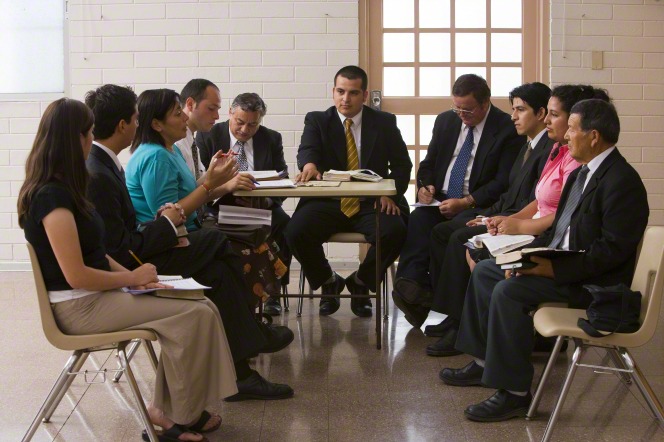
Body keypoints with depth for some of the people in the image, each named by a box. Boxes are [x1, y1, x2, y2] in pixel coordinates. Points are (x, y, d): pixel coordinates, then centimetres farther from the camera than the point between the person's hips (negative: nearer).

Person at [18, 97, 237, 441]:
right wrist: (132, 278, -10)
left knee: (194, 308, -3)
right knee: (196, 314, -17)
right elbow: (76, 275, -23)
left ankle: (166, 409, 1)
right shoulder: (52, 196, -20)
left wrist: (133, 276, 1)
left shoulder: (56, 188, 12)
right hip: (80, 307, -10)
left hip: (93, 296, 10)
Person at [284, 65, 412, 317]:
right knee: (296, 232, -28)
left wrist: (391, 194, -8)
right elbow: (307, 150, -9)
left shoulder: (384, 123, 12)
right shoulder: (317, 121, 10)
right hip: (328, 203, 0)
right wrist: (309, 164, -35)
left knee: (395, 232, -31)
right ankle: (328, 282, 4)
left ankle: (361, 282, 1)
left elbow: (402, 164, 12)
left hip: (371, 205, 0)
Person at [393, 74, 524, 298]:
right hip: (439, 200, 4)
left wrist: (465, 202, -19)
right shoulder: (445, 121, 15)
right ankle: (412, 284, -40)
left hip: (477, 205, -4)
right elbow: (428, 163, 21)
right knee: (418, 220, -29)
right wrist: (424, 185, -3)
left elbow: (504, 182, -9)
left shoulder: (508, 129, -4)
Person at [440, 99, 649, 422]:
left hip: (593, 282, -11)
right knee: (485, 270, 10)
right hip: (559, 261, 11)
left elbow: (613, 250, -25)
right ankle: (484, 362, 17)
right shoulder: (581, 174, 12)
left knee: (509, 291, -26)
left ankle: (515, 392, -17)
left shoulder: (622, 181, -19)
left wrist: (554, 268, -28)